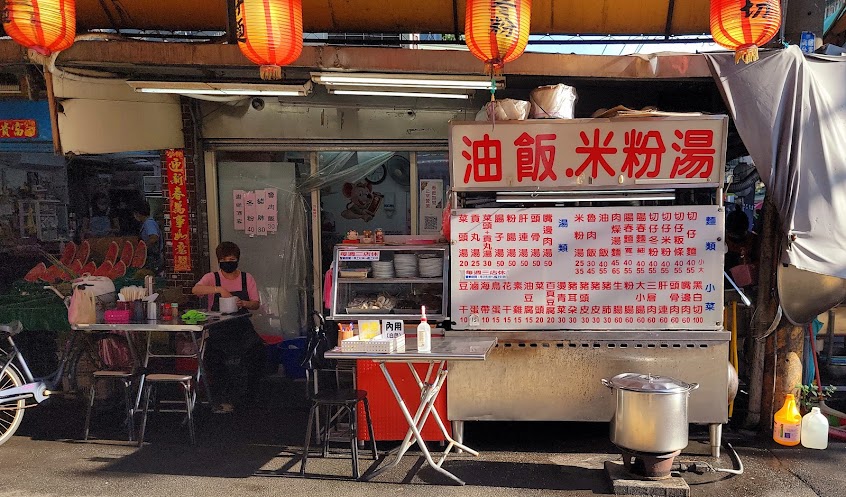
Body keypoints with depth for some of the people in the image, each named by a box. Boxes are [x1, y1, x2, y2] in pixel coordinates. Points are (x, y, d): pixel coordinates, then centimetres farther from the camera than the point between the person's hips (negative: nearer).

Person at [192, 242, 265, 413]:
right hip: (218, 327, -1)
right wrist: (219, 289, -29)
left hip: (242, 326, 2)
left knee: (256, 349, -24)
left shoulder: (247, 278, 11)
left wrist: (244, 303, -16)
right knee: (214, 353, -27)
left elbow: (256, 304, 7)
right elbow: (195, 290, -15)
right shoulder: (212, 277, 5)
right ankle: (222, 399, -7)